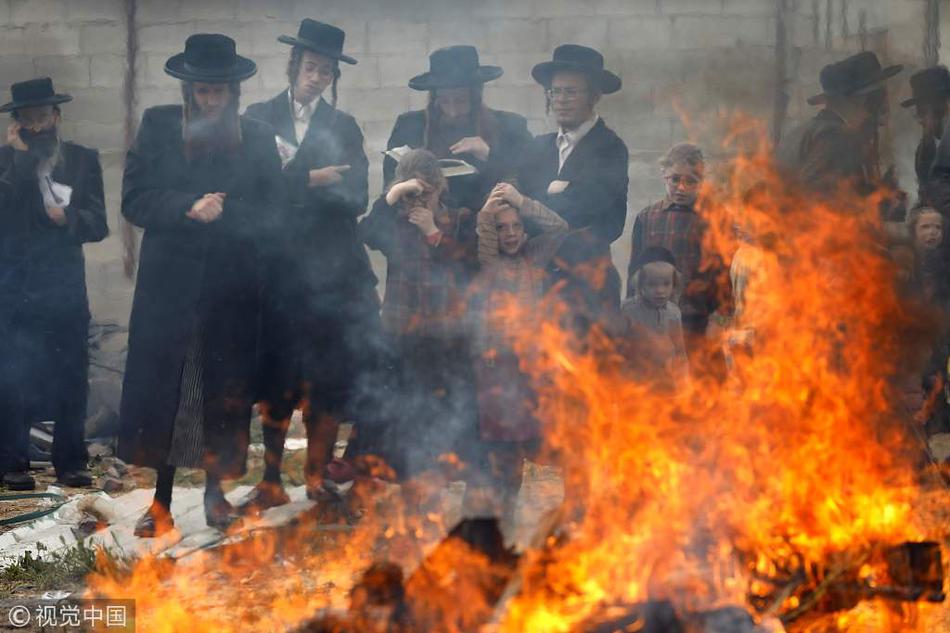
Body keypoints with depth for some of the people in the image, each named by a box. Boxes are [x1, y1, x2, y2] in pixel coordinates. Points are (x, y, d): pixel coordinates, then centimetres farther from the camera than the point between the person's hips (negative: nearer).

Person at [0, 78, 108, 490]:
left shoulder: (83, 160, 6)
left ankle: (70, 463, 12)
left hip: (66, 286, 2)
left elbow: (98, 225, 2)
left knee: (72, 378, 4)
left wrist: (68, 217, -18)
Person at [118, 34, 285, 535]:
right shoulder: (157, 126, 4)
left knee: (225, 390, 5)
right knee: (158, 388, -2)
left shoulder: (257, 138, 5)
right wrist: (189, 208, -17)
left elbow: (270, 213, 1)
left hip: (232, 287, 1)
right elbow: (134, 200, -3)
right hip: (168, 282, 0)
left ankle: (215, 493, 19)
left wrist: (223, 211, -16)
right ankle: (161, 501, 5)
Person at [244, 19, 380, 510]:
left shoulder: (343, 127, 13)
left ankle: (318, 478, 9)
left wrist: (291, 183, -12)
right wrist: (311, 181, -14)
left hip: (332, 271, 2)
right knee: (278, 378, -3)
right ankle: (271, 479, 6)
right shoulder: (260, 118, 9)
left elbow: (356, 198, 1)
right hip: (277, 268, -1)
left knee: (331, 378, 0)